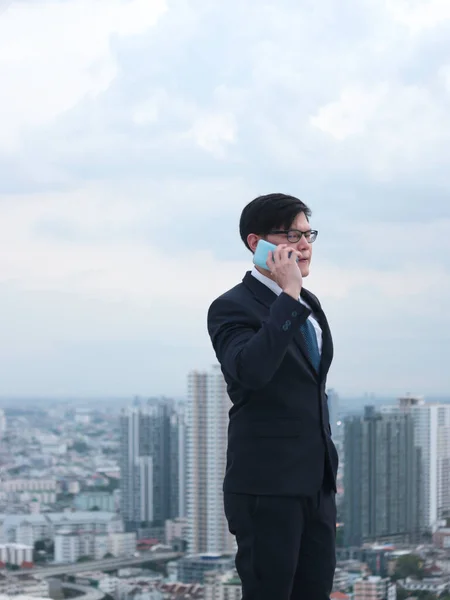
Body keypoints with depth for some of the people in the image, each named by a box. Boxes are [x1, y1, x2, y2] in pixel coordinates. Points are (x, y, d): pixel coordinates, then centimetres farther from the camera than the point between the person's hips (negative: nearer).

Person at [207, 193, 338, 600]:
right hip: (266, 486, -7)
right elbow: (249, 371, -30)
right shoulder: (233, 308, -10)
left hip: (316, 483, 8)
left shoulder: (308, 305, 15)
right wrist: (288, 296, -27)